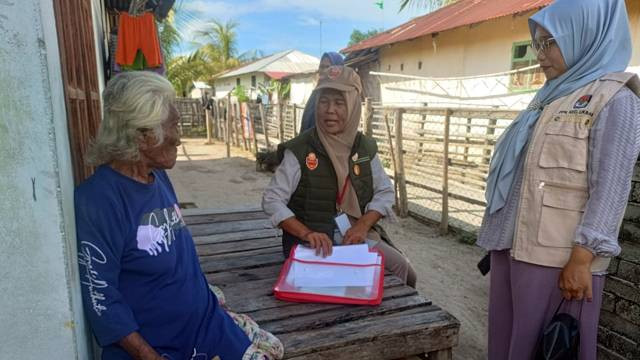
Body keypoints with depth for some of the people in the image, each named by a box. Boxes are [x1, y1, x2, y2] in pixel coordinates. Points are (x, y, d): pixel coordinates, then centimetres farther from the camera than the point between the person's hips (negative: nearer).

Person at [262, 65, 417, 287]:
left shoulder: (365, 147, 3)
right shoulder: (299, 151, -11)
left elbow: (385, 192, 8)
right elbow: (272, 200, -11)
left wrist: (363, 225, -10)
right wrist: (306, 233, -25)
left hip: (358, 236, 4)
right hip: (314, 243, -4)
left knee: (402, 269, -10)